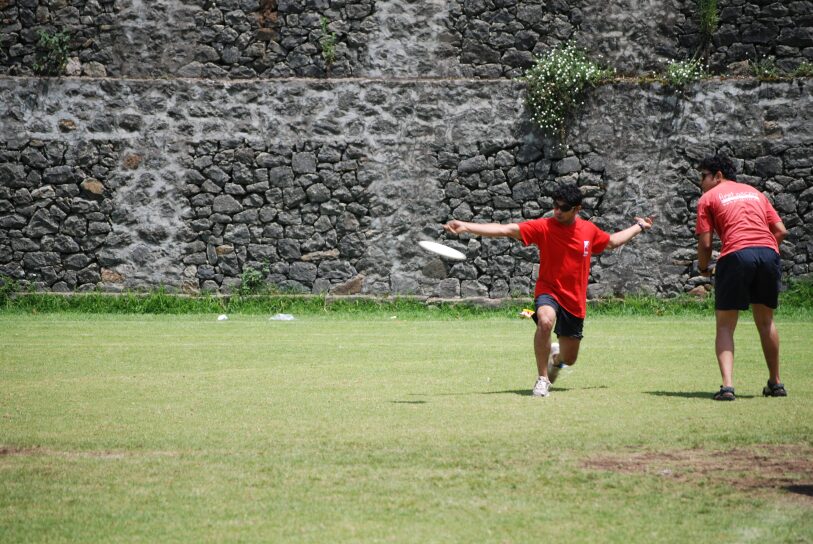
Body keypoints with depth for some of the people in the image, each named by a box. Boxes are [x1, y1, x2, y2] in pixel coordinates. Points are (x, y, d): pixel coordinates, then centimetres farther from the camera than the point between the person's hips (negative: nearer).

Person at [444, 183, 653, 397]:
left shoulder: (589, 230, -1)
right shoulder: (543, 227, -13)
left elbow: (612, 241, 22)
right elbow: (506, 230, -23)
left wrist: (639, 227, 26)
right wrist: (465, 227, -33)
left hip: (575, 300, 4)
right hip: (548, 291, -4)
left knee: (569, 359, 10)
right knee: (545, 321, -39)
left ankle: (555, 356, 51)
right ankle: (542, 379, -23)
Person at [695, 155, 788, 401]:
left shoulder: (708, 199, 12)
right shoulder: (755, 193, 26)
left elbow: (705, 243, 4)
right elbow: (781, 231, 18)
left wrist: (703, 268, 21)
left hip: (736, 255, -4)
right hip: (768, 252, 4)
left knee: (725, 326, 3)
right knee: (765, 321, 22)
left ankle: (727, 385, -14)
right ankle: (775, 383, 28)